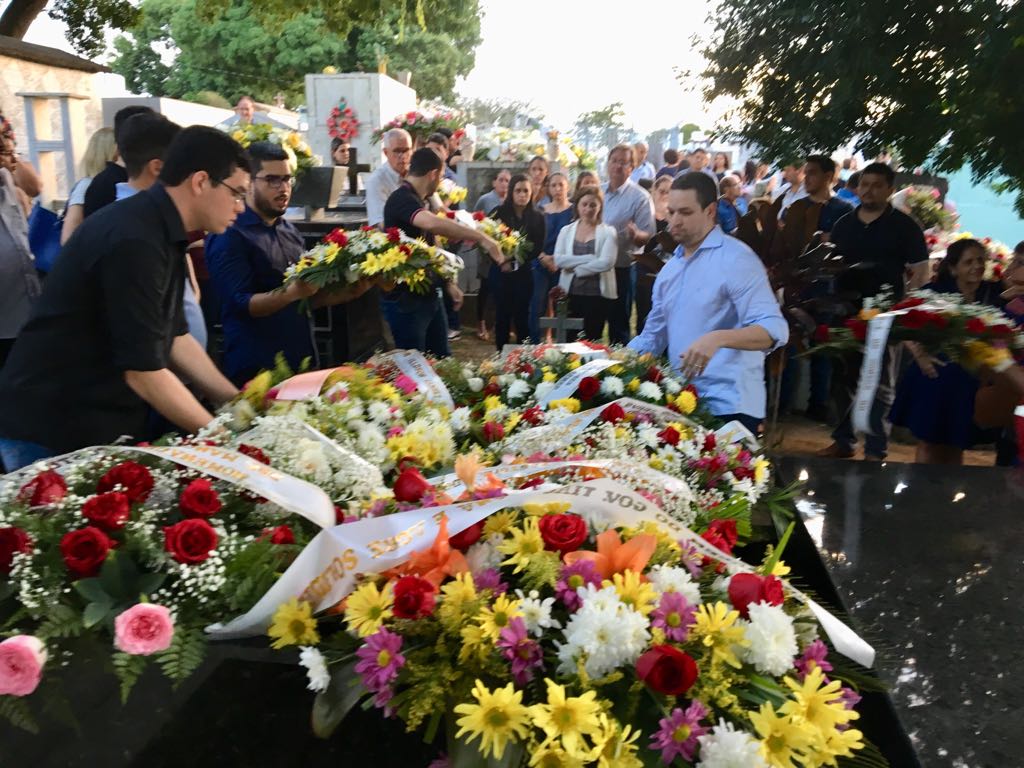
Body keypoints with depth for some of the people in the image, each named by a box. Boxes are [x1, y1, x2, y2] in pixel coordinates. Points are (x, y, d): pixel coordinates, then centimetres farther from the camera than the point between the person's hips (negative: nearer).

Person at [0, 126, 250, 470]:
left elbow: (175, 338, 9)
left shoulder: (161, 232, 5)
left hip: (102, 424, 9)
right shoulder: (134, 242, -24)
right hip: (52, 434, -8)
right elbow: (143, 372, -24)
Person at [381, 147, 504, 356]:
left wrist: (448, 284, 17)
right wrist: (481, 238, -36)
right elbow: (432, 223, -40)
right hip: (405, 300, -10)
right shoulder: (402, 199, -18)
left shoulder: (417, 201, 14)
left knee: (441, 360, 14)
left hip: (429, 295, 10)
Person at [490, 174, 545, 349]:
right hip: (500, 271, 0)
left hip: (524, 273, 1)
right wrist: (503, 262, -14)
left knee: (522, 315, 1)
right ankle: (501, 353, 16)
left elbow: (538, 247, 1)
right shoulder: (499, 213, -2)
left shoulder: (537, 217, 3)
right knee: (502, 314, 6)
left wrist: (516, 264, -11)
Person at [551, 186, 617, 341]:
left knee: (591, 341, 2)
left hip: (597, 294, -2)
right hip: (570, 293, 2)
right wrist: (589, 258, -14)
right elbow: (558, 259, -6)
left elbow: (606, 262, -13)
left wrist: (576, 268, -8)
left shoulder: (608, 232, 1)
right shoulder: (566, 230, 9)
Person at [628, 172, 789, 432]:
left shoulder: (736, 259, -10)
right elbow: (653, 335, 20)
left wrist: (718, 338, -36)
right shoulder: (670, 268, 13)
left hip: (727, 406, -7)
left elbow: (774, 329, -20)